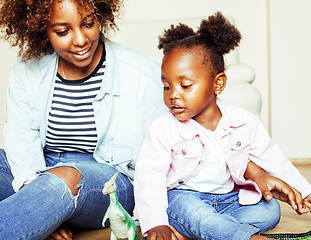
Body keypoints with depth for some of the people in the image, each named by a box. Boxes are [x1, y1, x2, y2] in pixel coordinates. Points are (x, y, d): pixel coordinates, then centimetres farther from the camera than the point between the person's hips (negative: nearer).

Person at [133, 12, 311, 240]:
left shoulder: (244, 122, -5)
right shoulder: (163, 129, -12)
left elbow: (272, 159, 8)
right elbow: (148, 175, -15)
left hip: (228, 198, 4)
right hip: (184, 195, -4)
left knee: (270, 210, -16)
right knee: (187, 209, -35)